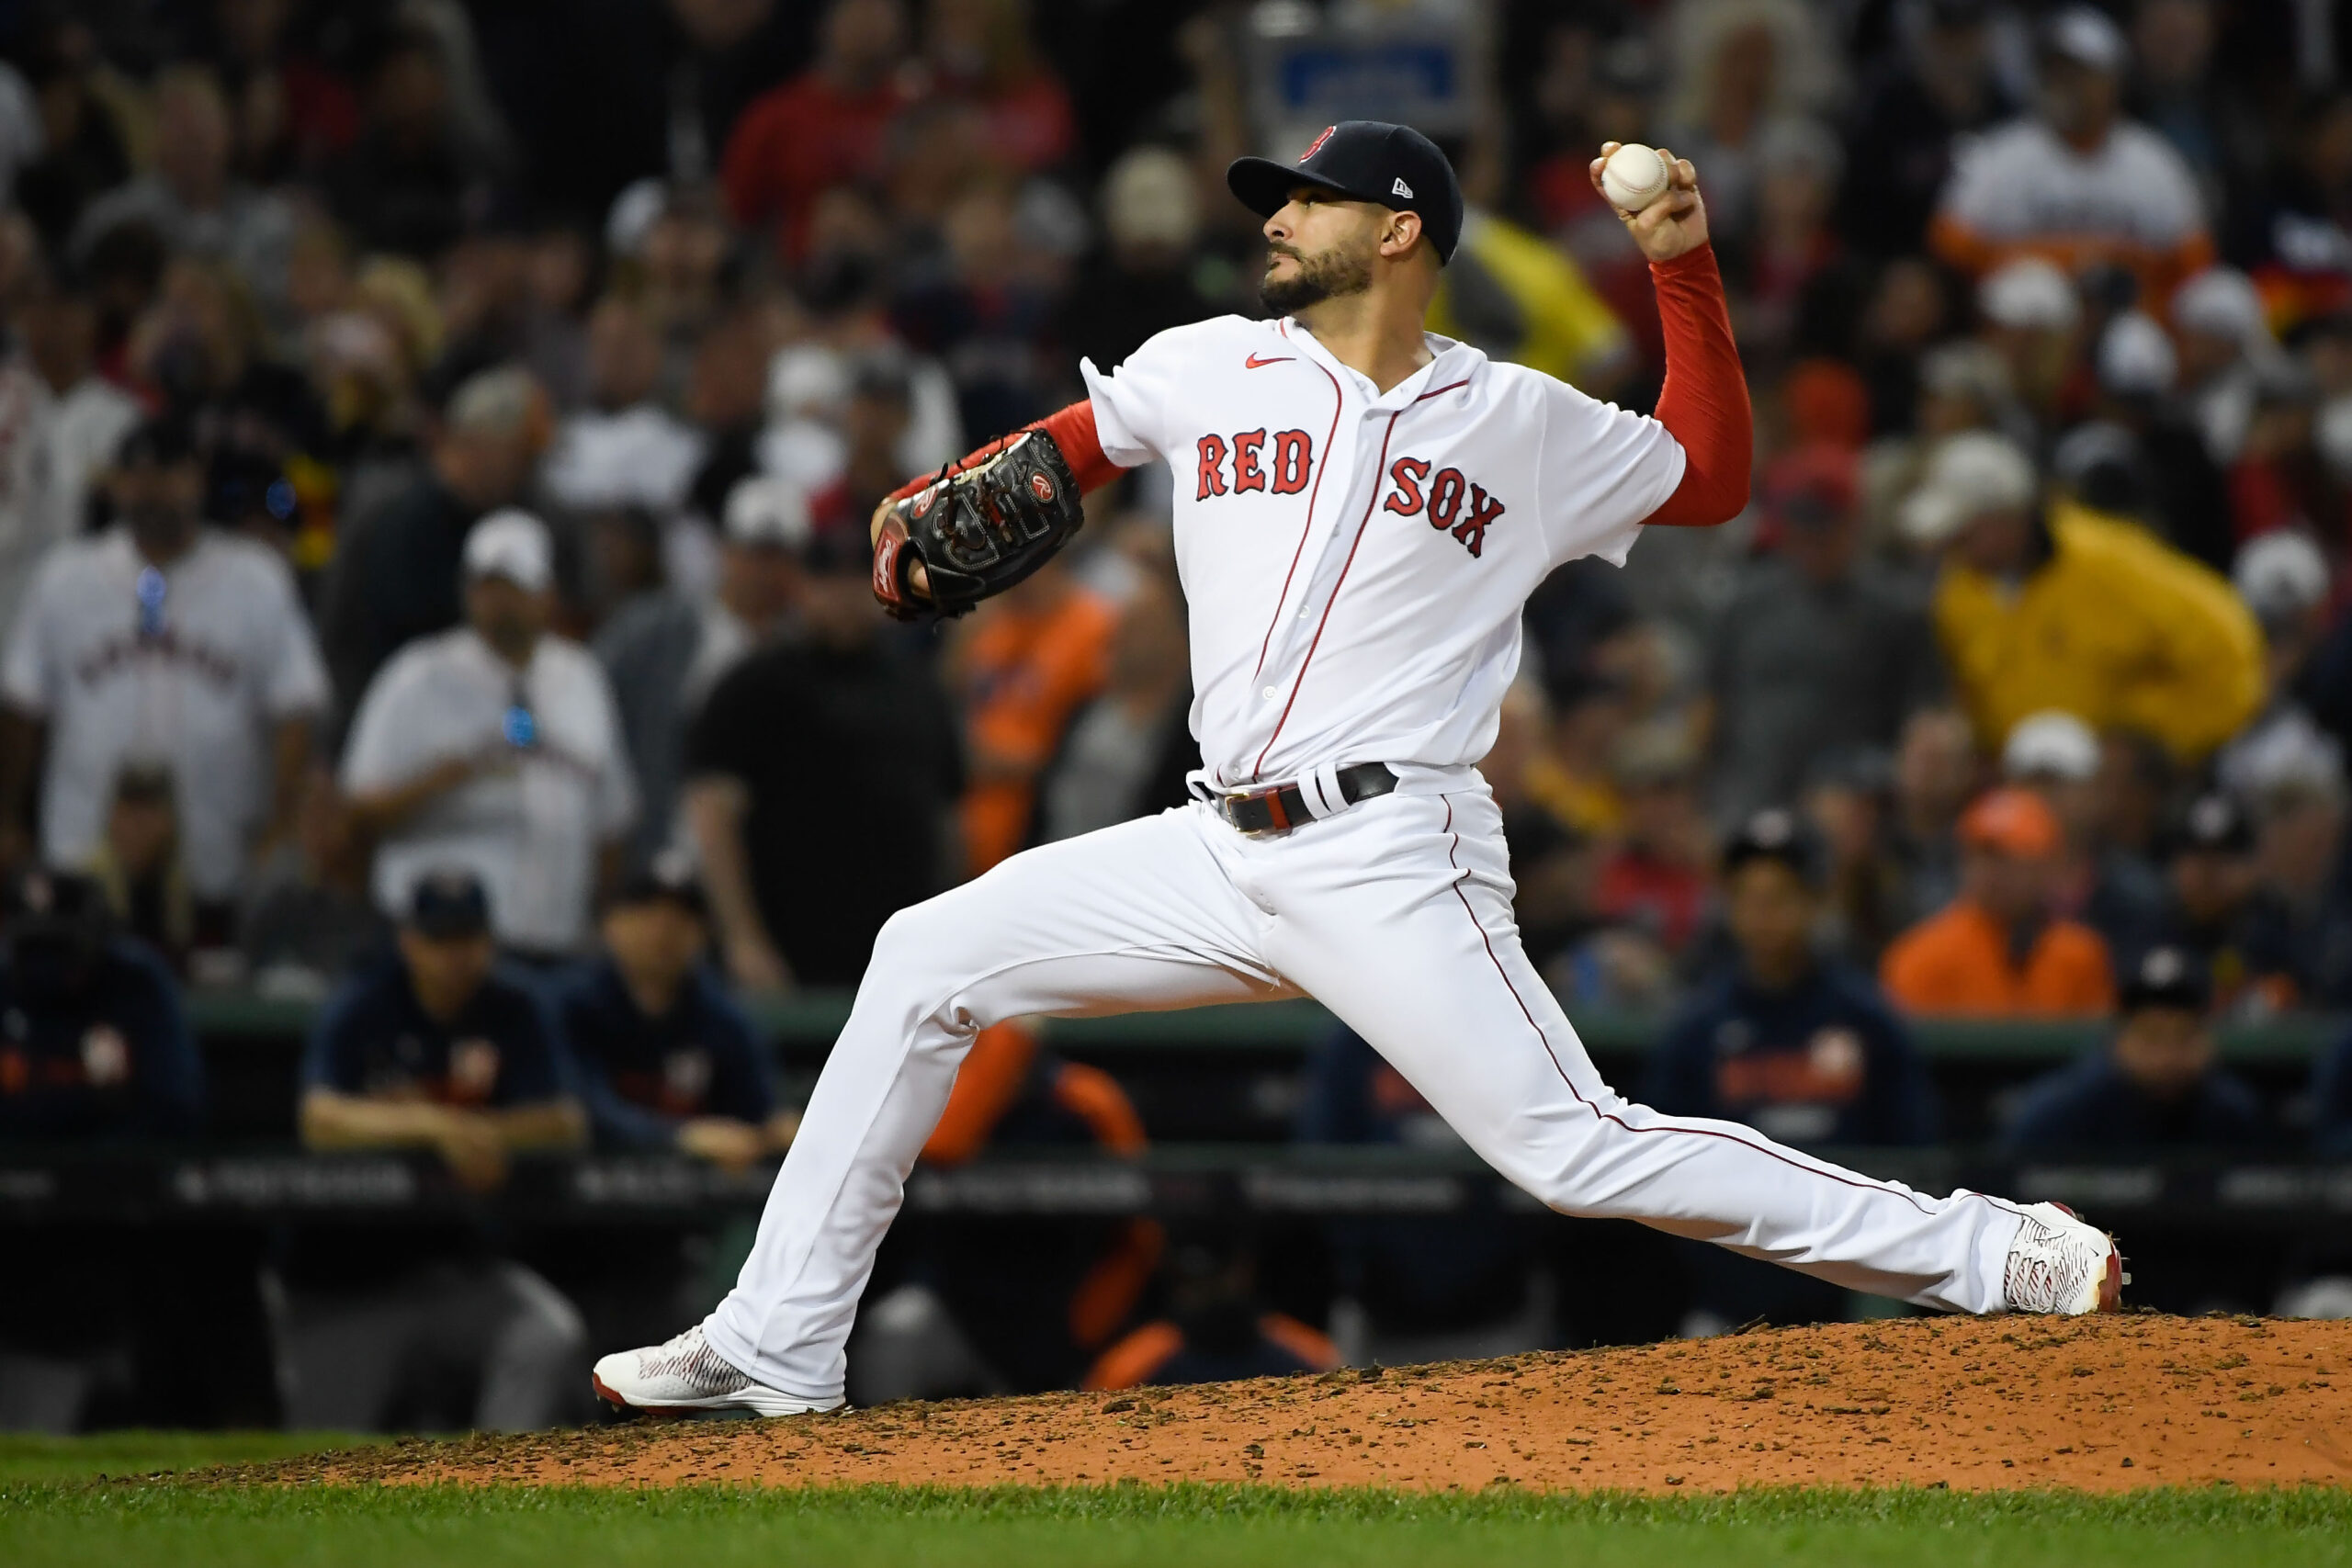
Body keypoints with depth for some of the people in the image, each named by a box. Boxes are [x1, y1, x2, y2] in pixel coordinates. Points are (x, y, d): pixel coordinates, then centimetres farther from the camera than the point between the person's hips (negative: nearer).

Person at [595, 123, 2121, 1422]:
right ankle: (778, 1349, 5)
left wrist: (1683, 267, 5)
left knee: (1577, 1150, -16)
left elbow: (1714, 475, 15)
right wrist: (931, 504, 7)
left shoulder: (1522, 424, 5)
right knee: (926, 962, 0)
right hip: (1222, 854, 5)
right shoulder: (1211, 370, 13)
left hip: (1393, 863, -5)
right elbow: (1066, 445, 27)